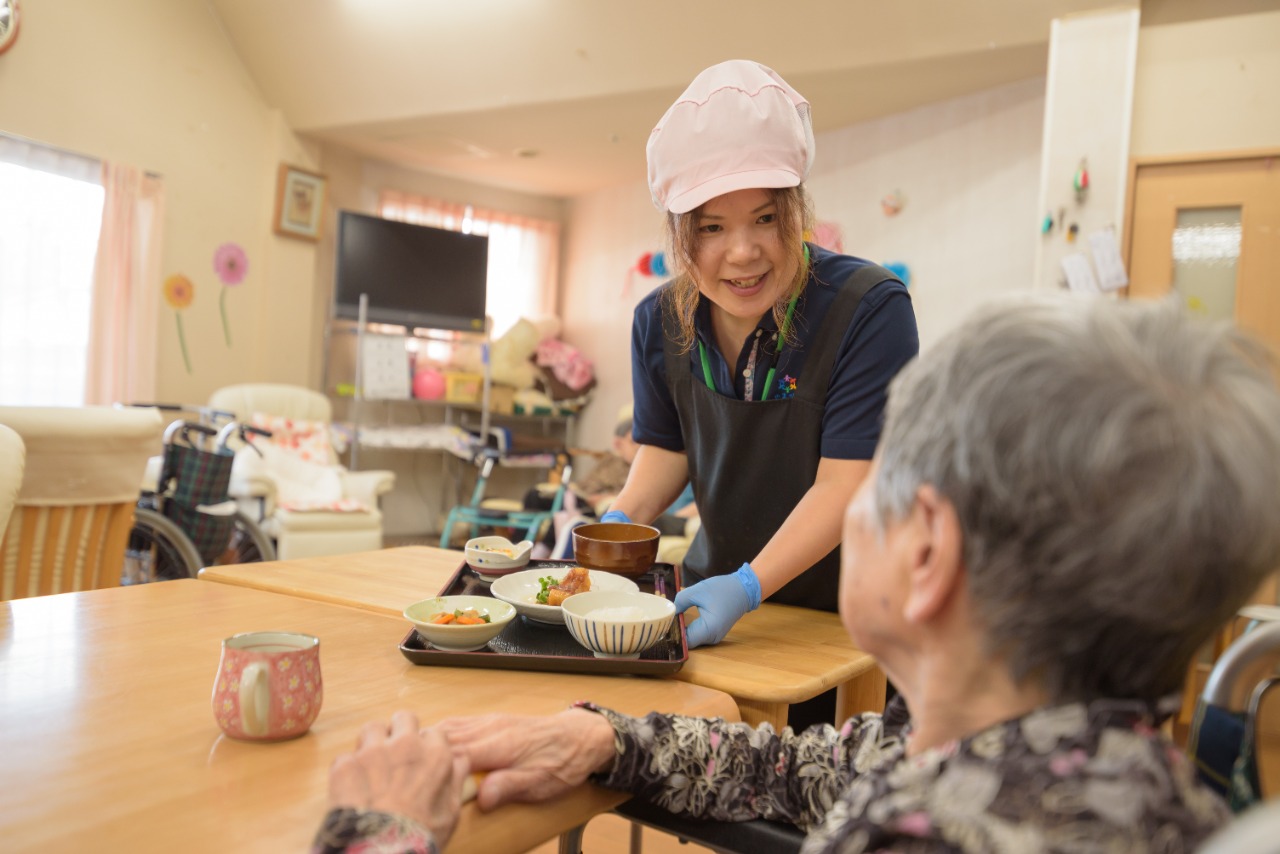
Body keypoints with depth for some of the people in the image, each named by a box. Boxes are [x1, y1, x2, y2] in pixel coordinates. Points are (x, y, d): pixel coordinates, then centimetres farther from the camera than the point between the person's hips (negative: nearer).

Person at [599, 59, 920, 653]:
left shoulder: (872, 309, -19)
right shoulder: (660, 321, -3)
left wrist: (747, 586, -31)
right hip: (719, 588, 4)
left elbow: (844, 483, -22)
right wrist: (618, 525, -9)